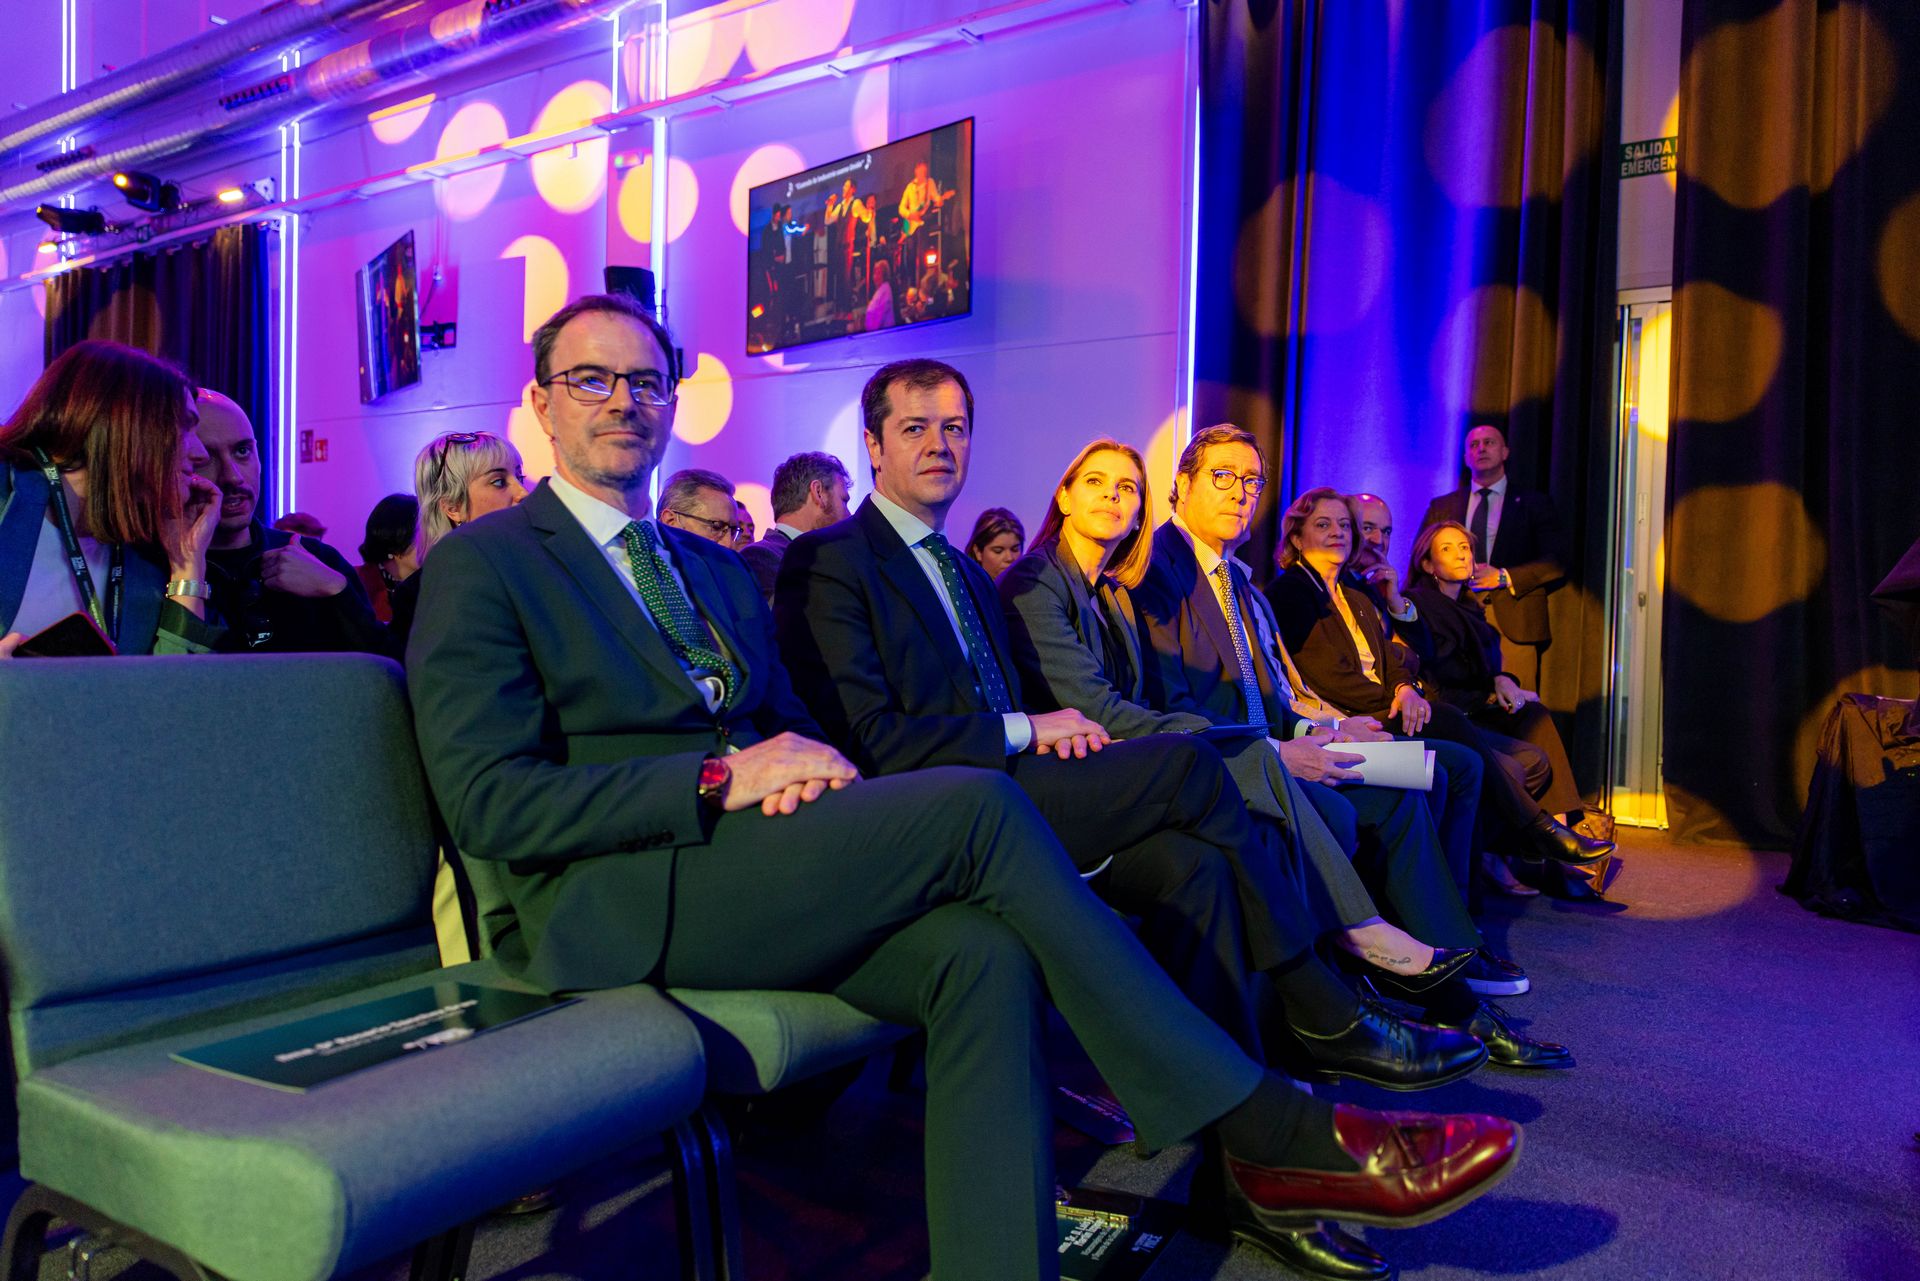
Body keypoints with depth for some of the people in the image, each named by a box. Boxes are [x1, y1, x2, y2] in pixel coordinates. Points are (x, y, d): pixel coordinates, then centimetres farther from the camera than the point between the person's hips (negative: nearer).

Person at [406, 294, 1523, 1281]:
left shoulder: (717, 570, 23)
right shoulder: (484, 563, 2)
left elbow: (787, 727, 21)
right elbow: (489, 800, -9)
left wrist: (804, 759, -6)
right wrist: (721, 779, -17)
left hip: (741, 869, 7)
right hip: (615, 900, -6)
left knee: (983, 953, -25)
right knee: (977, 805, -25)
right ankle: (1263, 1132, -16)